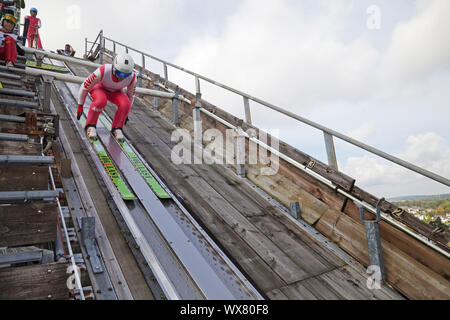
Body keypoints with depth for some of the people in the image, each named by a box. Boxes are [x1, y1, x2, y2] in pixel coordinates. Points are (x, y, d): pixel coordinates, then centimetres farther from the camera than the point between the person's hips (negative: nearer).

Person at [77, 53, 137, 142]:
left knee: (125, 104, -29)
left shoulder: (133, 78, -29)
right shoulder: (102, 71, -38)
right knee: (101, 100, -37)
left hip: (115, 91, 2)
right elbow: (84, 86, -22)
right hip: (99, 87, -2)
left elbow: (131, 94, -6)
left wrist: (126, 113, 3)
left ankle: (117, 128, -6)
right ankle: (90, 126, -14)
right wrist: (80, 106, -12)